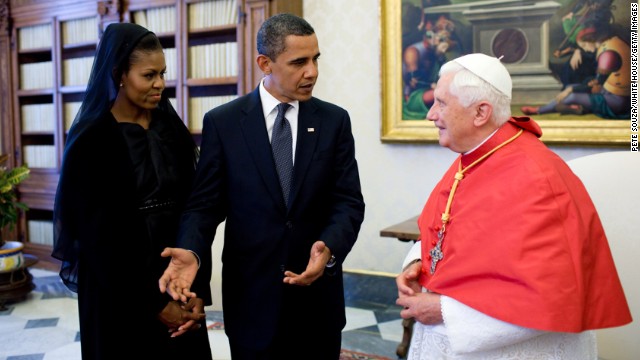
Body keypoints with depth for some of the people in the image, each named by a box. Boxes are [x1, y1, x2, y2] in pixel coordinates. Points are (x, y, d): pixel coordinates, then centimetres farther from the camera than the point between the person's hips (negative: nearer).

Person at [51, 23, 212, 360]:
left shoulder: (171, 129, 3)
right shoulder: (91, 139, -10)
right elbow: (98, 235, -11)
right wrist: (153, 303, -11)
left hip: (177, 274, 4)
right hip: (121, 289, -4)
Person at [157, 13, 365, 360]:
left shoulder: (334, 120, 0)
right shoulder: (222, 122, -3)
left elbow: (349, 201, -4)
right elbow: (205, 202, -3)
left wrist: (329, 248, -23)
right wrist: (192, 252, -23)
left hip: (317, 293, 2)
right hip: (250, 293, -1)